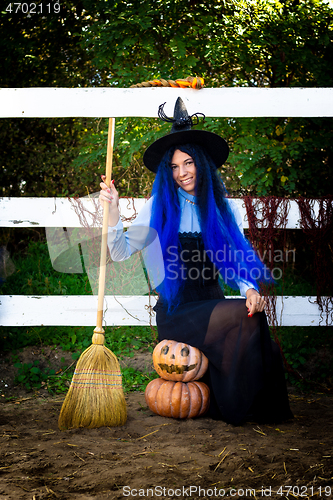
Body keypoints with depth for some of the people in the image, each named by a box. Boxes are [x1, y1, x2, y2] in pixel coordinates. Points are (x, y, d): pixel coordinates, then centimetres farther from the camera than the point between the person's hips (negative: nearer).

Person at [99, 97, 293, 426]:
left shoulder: (224, 208, 11)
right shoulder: (159, 207, 5)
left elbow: (238, 261, 10)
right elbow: (121, 252, 0)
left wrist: (250, 289, -10)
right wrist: (112, 210, -13)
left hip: (212, 304, 3)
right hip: (175, 311, -3)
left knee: (251, 314, -30)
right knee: (244, 320, -29)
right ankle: (232, 409, -12)